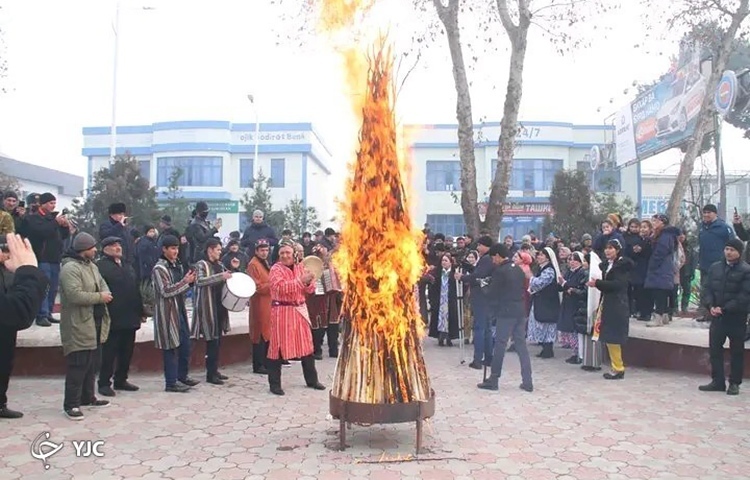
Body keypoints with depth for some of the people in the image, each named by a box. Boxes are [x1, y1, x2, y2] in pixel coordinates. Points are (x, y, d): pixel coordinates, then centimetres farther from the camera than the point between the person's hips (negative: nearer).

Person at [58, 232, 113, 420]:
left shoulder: (92, 266, 14)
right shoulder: (70, 268, -18)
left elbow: (103, 285, 17)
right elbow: (75, 295, -27)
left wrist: (105, 294, -7)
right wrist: (99, 297, -17)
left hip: (95, 323, 10)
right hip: (79, 326, -10)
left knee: (93, 363, 16)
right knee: (78, 365, -7)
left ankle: (87, 397, 29)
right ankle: (71, 404, 2)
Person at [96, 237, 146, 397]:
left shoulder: (128, 267, 19)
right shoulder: (101, 266, -6)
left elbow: (136, 290, 21)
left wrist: (141, 310, 18)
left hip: (130, 318, 8)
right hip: (112, 319, -7)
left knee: (127, 351, 12)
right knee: (109, 352, -1)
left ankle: (121, 380, 23)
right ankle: (104, 383, 8)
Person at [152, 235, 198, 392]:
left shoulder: (177, 266, 13)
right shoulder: (159, 268, -11)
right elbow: (165, 291, -19)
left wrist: (189, 282, 2)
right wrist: (185, 282, -18)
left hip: (180, 310, 8)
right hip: (167, 312, -8)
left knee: (185, 344, 12)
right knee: (171, 347, -2)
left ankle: (182, 376, 27)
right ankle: (171, 382, 7)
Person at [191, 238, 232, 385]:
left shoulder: (219, 265, 14)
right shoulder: (201, 264, -7)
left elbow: (225, 283, 27)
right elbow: (199, 281, -25)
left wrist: (229, 276, 6)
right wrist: (221, 276, -30)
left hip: (220, 306, 7)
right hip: (208, 307, -7)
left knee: (217, 340, 11)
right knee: (212, 341, -6)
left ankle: (214, 370, 20)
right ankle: (210, 374, 1)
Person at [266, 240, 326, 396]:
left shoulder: (300, 267, 9)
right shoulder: (276, 269, -8)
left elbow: (310, 289, 7)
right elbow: (281, 287, -24)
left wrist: (308, 281, -14)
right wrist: (300, 281, -28)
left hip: (300, 310, 6)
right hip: (282, 311, -6)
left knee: (306, 345, 11)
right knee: (278, 345, -2)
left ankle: (311, 380, 24)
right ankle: (274, 384, 7)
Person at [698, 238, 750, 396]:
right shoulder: (715, 268, 8)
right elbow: (706, 288, 7)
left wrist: (724, 309, -18)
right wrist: (710, 306, -10)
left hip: (736, 317, -4)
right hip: (717, 316, 5)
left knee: (736, 351, 6)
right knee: (714, 349, 6)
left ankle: (734, 383, 16)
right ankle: (717, 381, 16)